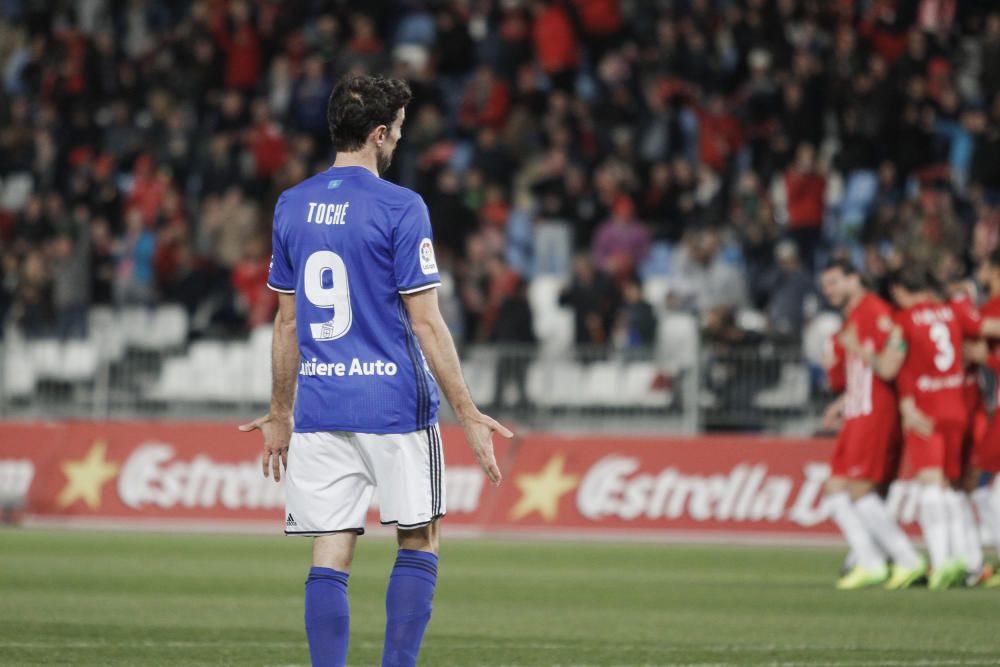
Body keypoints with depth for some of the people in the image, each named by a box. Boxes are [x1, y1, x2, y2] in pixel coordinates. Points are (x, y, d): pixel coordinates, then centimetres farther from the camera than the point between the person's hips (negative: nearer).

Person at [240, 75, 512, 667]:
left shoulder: (291, 207, 7)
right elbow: (426, 321, -10)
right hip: (396, 405, -4)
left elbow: (287, 320, 12)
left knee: (330, 562, 2)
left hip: (319, 411, 4)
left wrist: (280, 413, 20)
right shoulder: (401, 208, -9)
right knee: (419, 545, 10)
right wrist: (468, 413, -6)